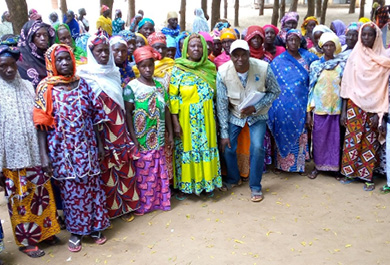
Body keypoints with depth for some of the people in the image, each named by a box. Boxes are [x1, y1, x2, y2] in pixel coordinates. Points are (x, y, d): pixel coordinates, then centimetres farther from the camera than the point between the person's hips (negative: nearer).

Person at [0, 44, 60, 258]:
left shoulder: (27, 87, 4)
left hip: (34, 154, 4)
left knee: (42, 195, 14)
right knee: (20, 200, 9)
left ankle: (45, 231, 33)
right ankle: (26, 241, 26)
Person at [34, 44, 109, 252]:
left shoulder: (83, 84, 2)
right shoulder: (46, 89, -6)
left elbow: (94, 116, 5)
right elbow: (42, 123, -9)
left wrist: (99, 143, 6)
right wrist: (44, 154, -14)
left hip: (86, 147, 2)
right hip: (63, 150, -2)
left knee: (92, 186, 10)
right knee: (70, 190, 8)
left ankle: (95, 227, 28)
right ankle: (75, 231, 26)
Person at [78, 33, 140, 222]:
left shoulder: (114, 71, 11)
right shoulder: (85, 73, -4)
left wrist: (126, 130, 13)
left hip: (119, 128, 5)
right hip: (101, 130, -5)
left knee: (124, 168, 9)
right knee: (105, 169, 3)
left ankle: (125, 205, 24)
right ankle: (109, 209, 19)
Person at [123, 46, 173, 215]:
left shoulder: (159, 85, 7)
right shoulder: (132, 87, -7)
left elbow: (166, 110, 10)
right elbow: (128, 113, -9)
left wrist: (170, 134, 8)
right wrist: (133, 137, -14)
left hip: (159, 138, 5)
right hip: (142, 138, -4)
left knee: (160, 171, 12)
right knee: (143, 171, 4)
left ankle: (160, 200, 28)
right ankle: (142, 204, 18)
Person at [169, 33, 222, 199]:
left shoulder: (209, 68, 7)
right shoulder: (178, 69, -5)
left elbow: (215, 94, 12)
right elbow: (172, 97, -9)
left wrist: (215, 118, 8)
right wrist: (175, 122, -15)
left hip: (206, 118, 4)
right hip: (186, 118, -3)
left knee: (207, 147, 9)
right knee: (186, 149, 4)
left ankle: (207, 182, 25)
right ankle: (184, 186, 19)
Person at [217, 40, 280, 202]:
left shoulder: (263, 68, -24)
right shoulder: (223, 72, -23)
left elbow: (275, 92, -9)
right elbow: (222, 104, -16)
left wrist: (255, 107, -25)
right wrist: (224, 133, -14)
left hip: (257, 115, -1)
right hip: (234, 114, 1)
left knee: (257, 148, -15)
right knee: (227, 147, -2)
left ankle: (255, 186, 8)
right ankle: (233, 179, 29)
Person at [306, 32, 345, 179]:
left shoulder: (342, 65, 2)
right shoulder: (315, 65, 3)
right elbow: (311, 89, 2)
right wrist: (308, 112, -1)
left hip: (336, 108, 0)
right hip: (319, 108, 0)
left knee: (335, 138, 6)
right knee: (319, 138, 7)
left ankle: (334, 167, 21)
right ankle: (318, 166, 23)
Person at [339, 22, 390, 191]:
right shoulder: (355, 56, 3)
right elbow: (347, 84, 3)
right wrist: (343, 110, -1)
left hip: (374, 106, 0)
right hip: (355, 104, 1)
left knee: (370, 141, 4)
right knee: (353, 138, 2)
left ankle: (367, 176, 14)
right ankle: (350, 172, 15)